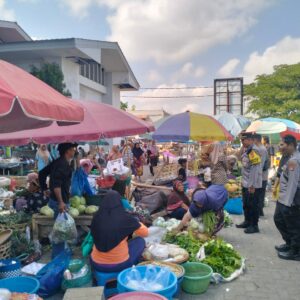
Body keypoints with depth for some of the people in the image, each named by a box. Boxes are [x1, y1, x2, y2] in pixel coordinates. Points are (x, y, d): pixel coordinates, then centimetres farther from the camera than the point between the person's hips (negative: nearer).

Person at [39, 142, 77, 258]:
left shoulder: (58, 162, 11)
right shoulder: (63, 164, -19)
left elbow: (42, 173, 19)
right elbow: (56, 183, -30)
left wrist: (44, 188, 22)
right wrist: (61, 202, -31)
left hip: (57, 199, 10)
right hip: (60, 201, -10)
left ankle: (62, 252, 35)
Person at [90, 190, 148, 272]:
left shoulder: (97, 217, -8)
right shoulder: (125, 218, -15)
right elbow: (145, 233, 0)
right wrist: (136, 224, 21)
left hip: (96, 264, 4)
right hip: (120, 264, -3)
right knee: (140, 241, 18)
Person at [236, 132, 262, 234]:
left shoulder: (254, 151, -20)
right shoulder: (246, 150, 10)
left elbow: (255, 169, -24)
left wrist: (252, 185, -23)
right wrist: (243, 181, 18)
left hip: (253, 185, -9)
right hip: (245, 183, 10)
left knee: (253, 205, 2)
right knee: (246, 204, 19)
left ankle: (254, 226, 14)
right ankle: (247, 222, 34)